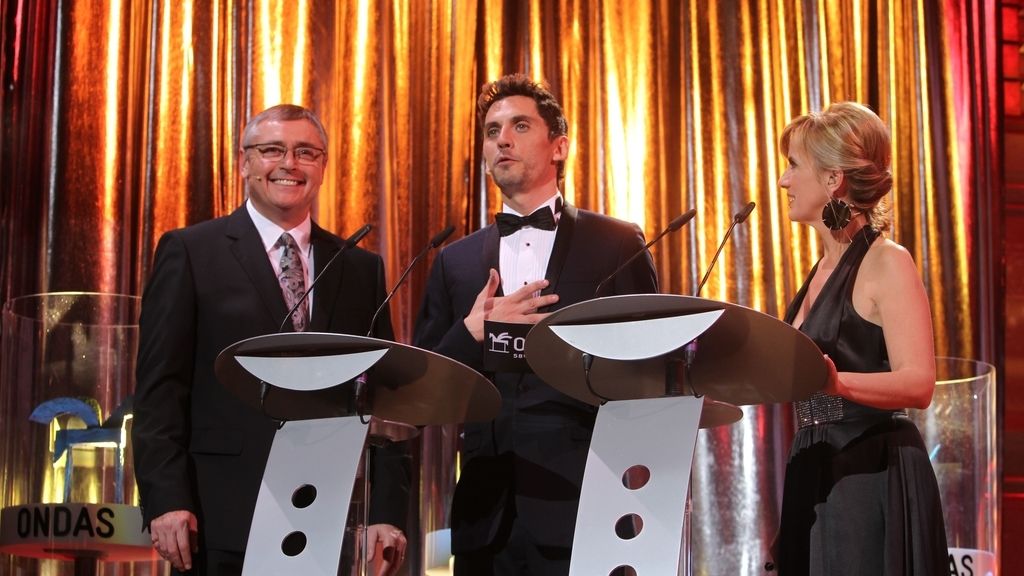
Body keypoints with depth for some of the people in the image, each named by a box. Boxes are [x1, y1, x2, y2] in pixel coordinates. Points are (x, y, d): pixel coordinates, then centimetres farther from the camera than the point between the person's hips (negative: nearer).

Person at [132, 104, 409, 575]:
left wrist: (387, 512, 1)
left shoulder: (361, 268, 12)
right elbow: (159, 389, -2)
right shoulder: (190, 253, 3)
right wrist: (167, 502, -10)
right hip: (225, 519, -3)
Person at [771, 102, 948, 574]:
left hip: (873, 475, -8)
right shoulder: (823, 269, 15)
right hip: (814, 472, 8)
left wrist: (836, 382, -36)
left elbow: (918, 385, -22)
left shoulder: (888, 263, -11)